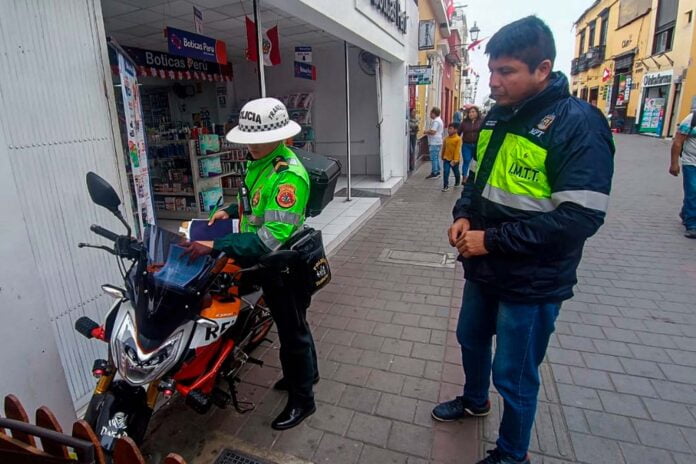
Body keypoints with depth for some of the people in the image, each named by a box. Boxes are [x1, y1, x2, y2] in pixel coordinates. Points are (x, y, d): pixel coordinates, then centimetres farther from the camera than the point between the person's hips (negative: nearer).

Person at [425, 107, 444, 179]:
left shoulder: (435, 121, -17)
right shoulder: (439, 120, 17)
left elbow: (432, 132, -24)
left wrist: (426, 132, -8)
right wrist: (428, 131, 14)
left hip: (434, 143, -11)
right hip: (438, 142, 11)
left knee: (433, 158, -7)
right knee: (436, 158, 15)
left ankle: (434, 173, -5)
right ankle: (437, 172, 21)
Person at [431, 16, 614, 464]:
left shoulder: (578, 124, -18)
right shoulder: (498, 116, 5)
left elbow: (580, 217, -24)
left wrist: (493, 240, -23)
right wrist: (464, 214, -3)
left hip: (532, 282, -7)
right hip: (484, 268, 8)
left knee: (513, 374, 10)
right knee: (471, 338, 25)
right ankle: (475, 400, 55)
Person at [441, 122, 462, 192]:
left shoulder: (458, 139, -15)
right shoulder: (446, 138, 0)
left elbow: (457, 150, -18)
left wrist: (455, 160, -23)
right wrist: (442, 157, 17)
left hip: (454, 159, -3)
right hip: (446, 158, 3)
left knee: (456, 172, 17)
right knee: (446, 172, -10)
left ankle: (457, 182, 42)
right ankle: (445, 186, -4)